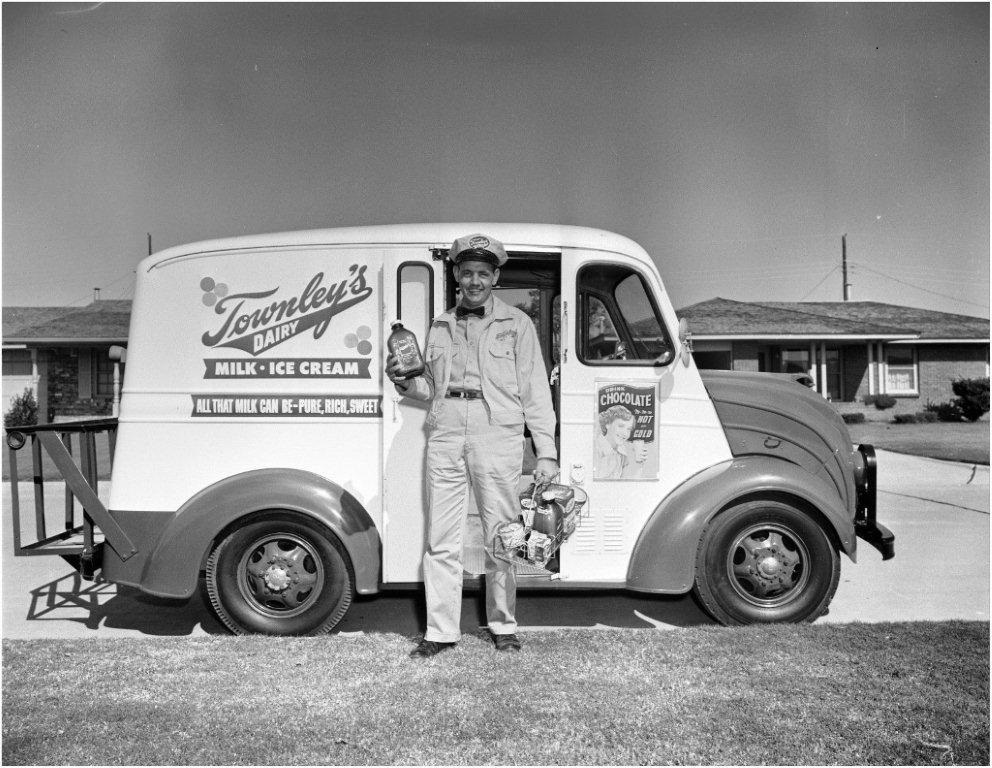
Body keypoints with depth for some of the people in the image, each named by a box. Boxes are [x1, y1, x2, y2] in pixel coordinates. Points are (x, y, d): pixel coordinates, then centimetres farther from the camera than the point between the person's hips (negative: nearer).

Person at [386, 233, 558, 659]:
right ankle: (441, 631, 15)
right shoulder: (440, 326, 16)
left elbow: (535, 392, 4)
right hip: (445, 438, 3)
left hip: (497, 438, -3)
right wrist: (404, 382, 0)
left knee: (500, 539, 6)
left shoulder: (516, 324, 7)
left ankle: (503, 626, 22)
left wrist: (546, 452, -3)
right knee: (441, 542, 5)